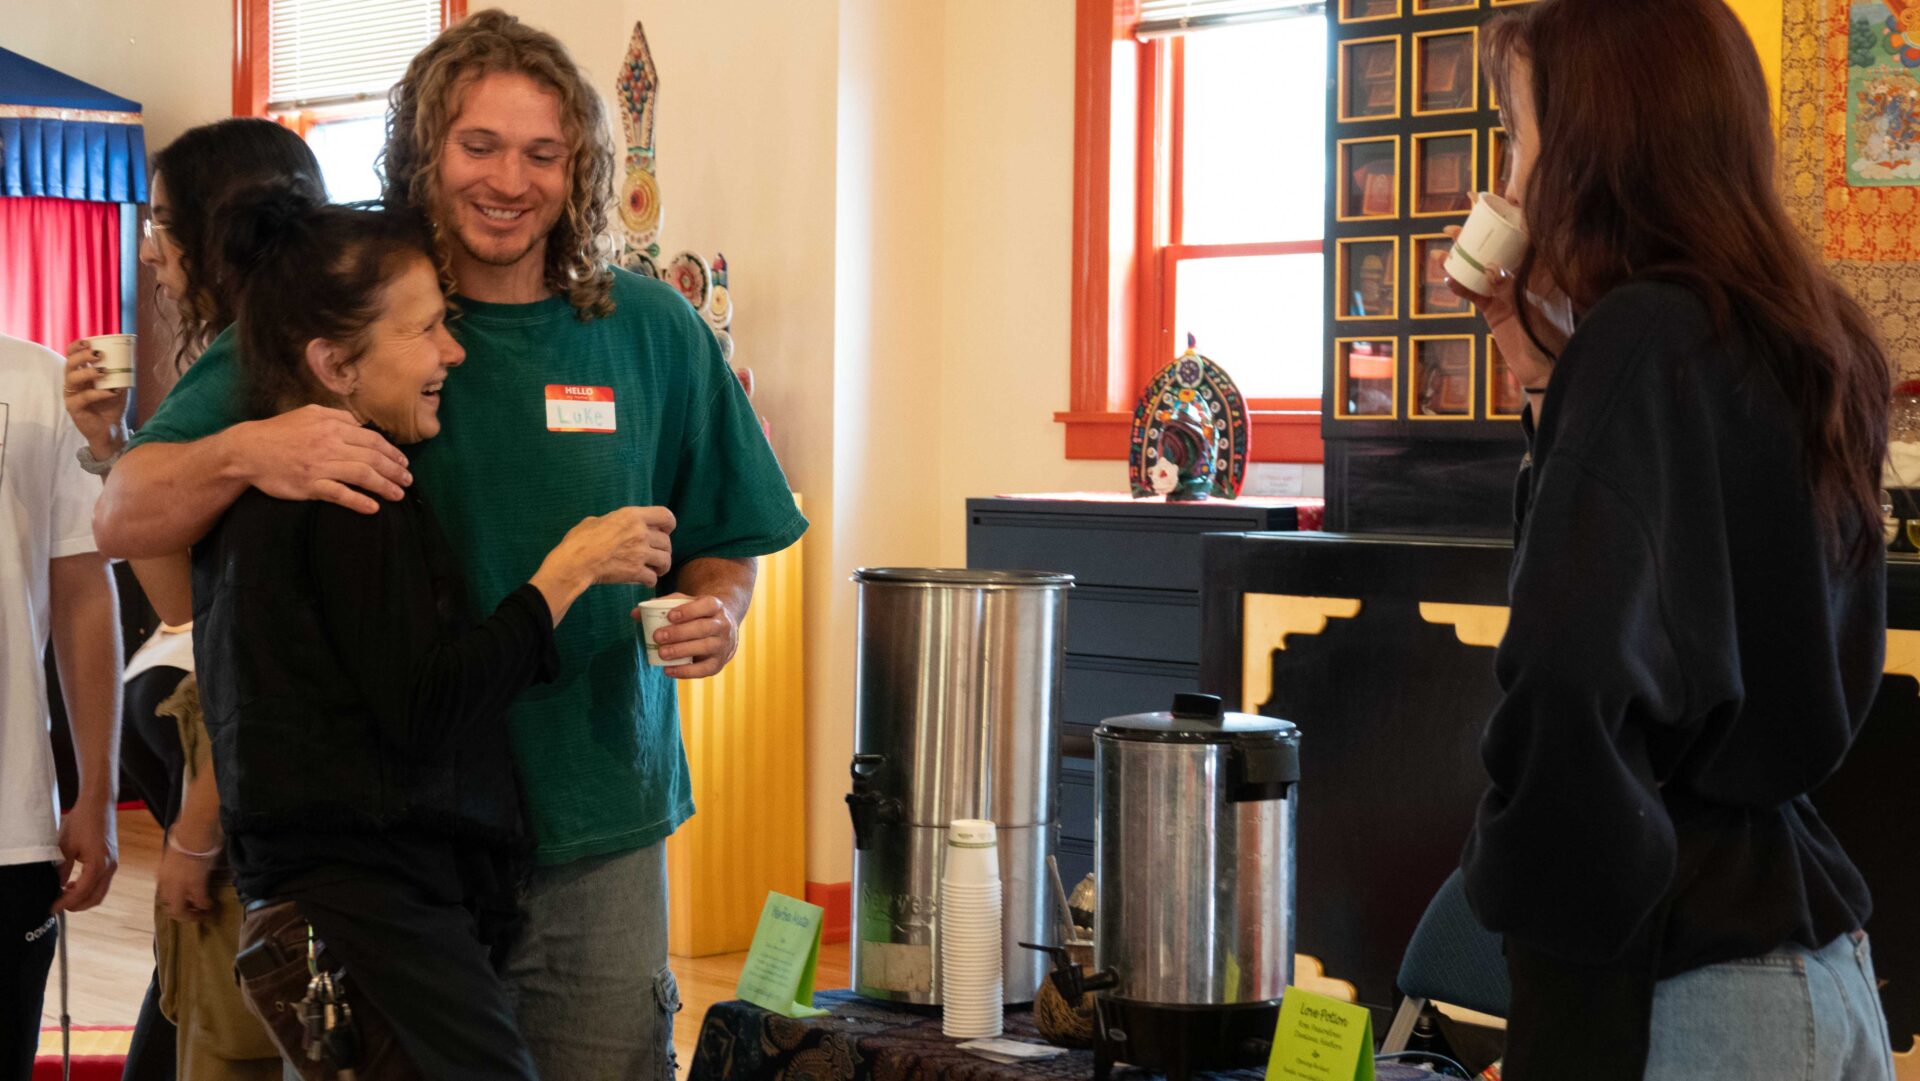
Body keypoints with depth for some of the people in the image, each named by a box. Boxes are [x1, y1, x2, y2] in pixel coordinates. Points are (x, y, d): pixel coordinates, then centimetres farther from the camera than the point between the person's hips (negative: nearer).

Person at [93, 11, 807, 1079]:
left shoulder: (654, 330, 4)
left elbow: (724, 542, 15)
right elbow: (125, 521, -6)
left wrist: (717, 611, -8)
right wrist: (242, 452, -27)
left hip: (599, 832, 2)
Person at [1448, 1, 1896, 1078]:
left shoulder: (1642, 335, -16)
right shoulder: (1818, 344, 10)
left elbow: (1572, 674, -26)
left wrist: (1532, 897, -11)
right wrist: (1548, 372, 11)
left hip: (1680, 986, -9)